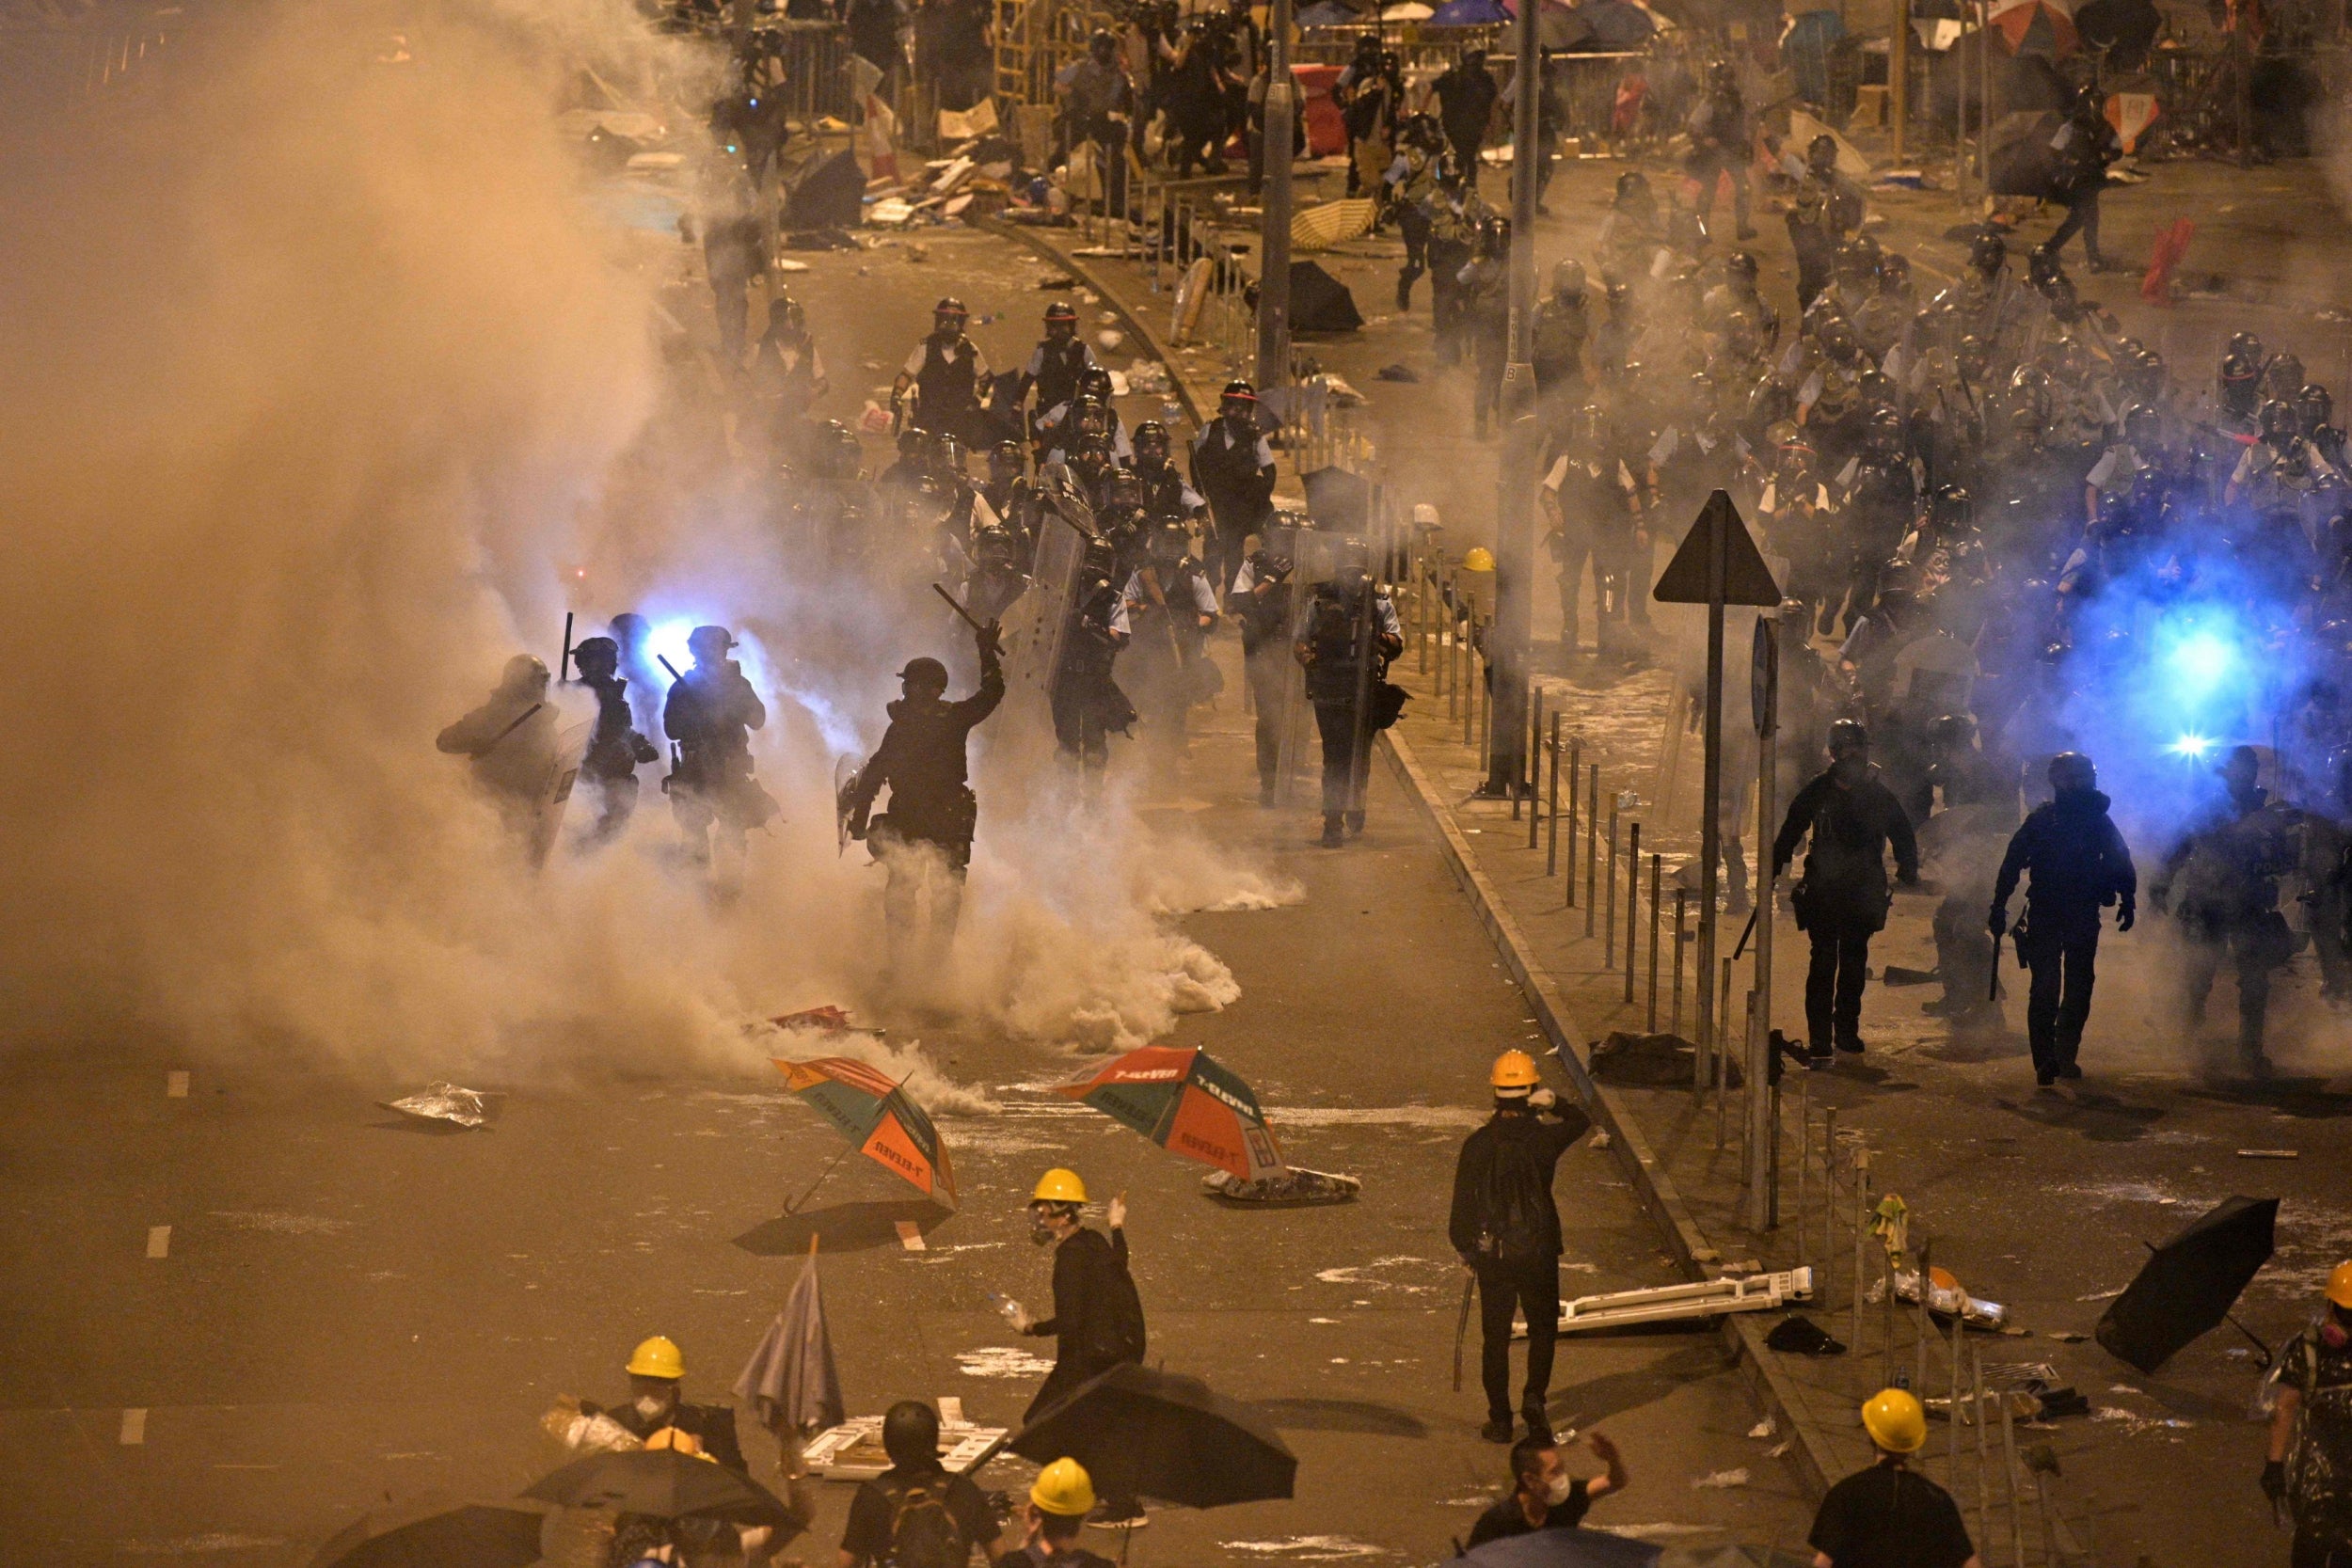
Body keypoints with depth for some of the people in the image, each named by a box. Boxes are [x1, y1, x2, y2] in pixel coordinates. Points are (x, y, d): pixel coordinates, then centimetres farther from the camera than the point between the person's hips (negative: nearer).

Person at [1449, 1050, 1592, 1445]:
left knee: (1495, 1337, 10)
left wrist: (1463, 1248, 11)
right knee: (1543, 1329, 15)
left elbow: (1462, 1202, -3)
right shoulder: (1543, 1138, -9)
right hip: (1538, 1252, -1)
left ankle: (1499, 1419, 11)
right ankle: (1534, 1395, -5)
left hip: (1492, 1255, 1)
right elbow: (1581, 1121, 14)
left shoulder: (1477, 1145, -7)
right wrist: (1553, 1103, 0)